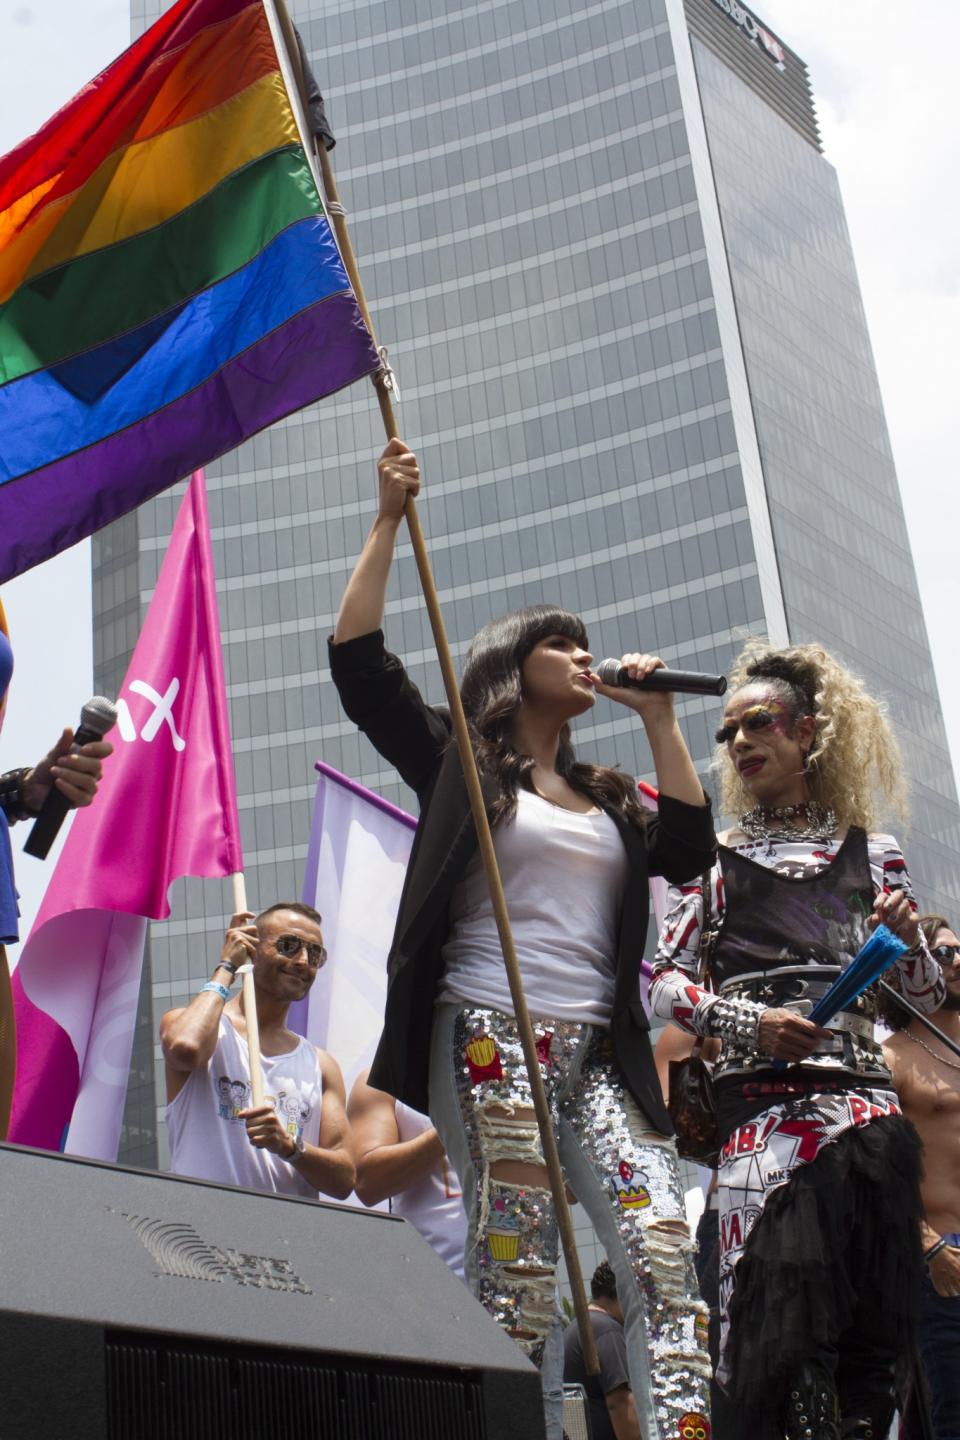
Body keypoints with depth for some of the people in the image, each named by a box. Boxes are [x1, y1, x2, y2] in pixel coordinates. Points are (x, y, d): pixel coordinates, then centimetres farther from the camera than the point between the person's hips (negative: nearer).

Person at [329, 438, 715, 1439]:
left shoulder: (607, 797, 24)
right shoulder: (459, 763, 10)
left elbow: (689, 853, 11)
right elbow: (357, 662, 1)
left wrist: (658, 720, 15)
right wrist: (388, 521, -2)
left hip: (598, 1051, 5)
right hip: (489, 1038, -5)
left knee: (662, 1252, -10)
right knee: (516, 1273, -9)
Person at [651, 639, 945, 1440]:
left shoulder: (872, 854, 15)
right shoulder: (714, 857, 11)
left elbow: (927, 998, 17)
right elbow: (667, 983, 4)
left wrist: (909, 938, -3)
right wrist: (747, 1022, -12)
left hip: (867, 1104, 2)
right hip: (763, 1106, -2)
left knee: (873, 1317, -3)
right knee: (785, 1321, -9)